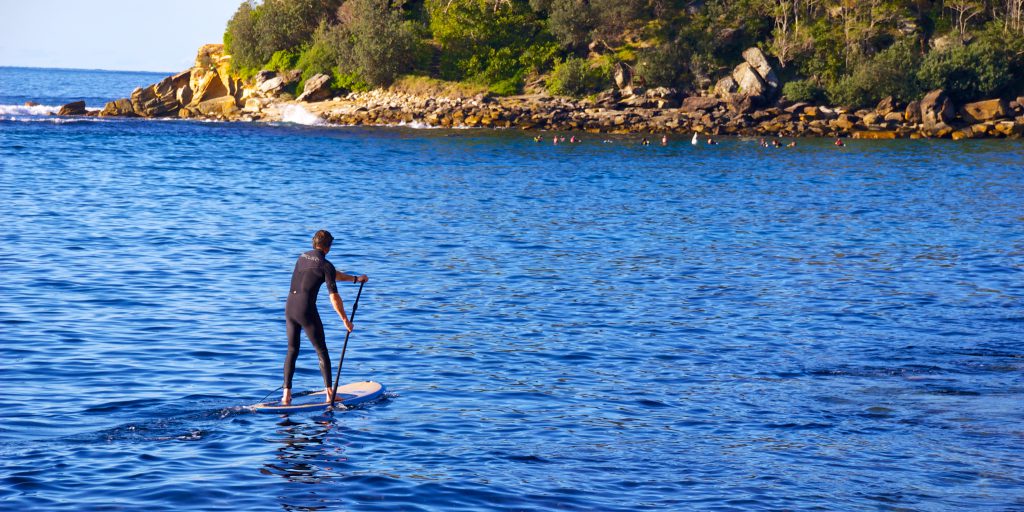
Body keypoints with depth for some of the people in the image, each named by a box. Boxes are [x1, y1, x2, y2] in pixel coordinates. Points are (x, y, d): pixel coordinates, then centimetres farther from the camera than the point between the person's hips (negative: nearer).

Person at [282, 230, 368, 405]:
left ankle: (286, 394, 8)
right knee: (322, 352, 5)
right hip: (307, 311, -6)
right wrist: (345, 320, -1)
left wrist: (355, 279, 33)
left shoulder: (302, 257, 15)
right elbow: (334, 298, -10)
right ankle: (329, 394, 5)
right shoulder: (325, 265, -8)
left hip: (289, 307, 6)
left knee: (292, 351, 14)